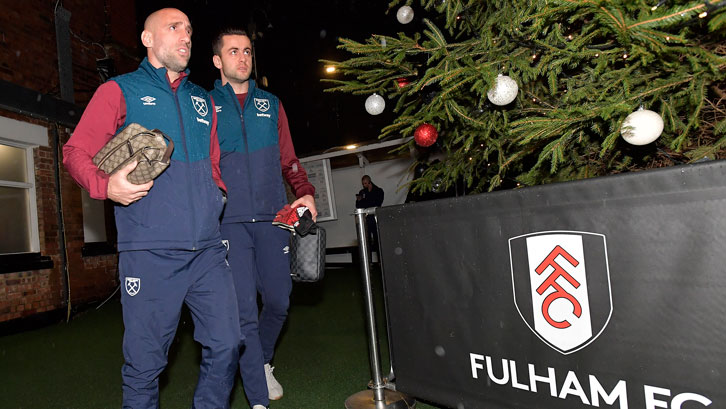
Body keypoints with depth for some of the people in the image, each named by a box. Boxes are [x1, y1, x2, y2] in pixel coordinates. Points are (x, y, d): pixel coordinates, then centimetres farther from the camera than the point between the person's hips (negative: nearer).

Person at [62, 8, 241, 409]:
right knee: (145, 360, 3)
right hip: (150, 252, -4)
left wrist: (217, 196, 12)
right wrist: (106, 185, -16)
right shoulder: (120, 90, 7)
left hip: (208, 249, 5)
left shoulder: (202, 100, 21)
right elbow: (76, 152, 2)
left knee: (226, 344, 4)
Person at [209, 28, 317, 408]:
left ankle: (262, 361, 37)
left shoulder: (271, 104, 16)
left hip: (272, 218, 3)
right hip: (230, 220, -3)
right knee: (244, 310, -5)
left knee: (278, 300, 9)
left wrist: (305, 193, 1)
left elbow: (288, 160, 16)